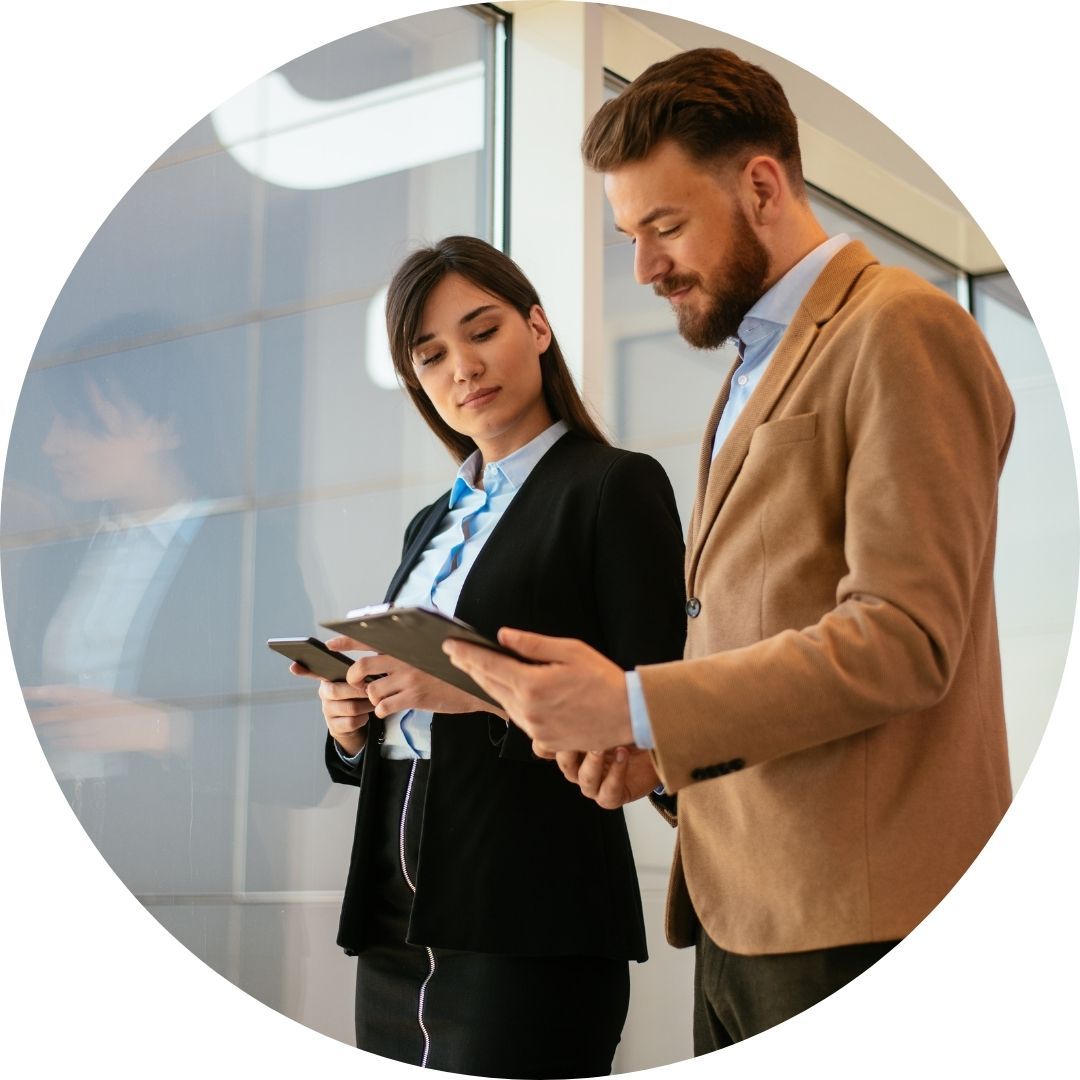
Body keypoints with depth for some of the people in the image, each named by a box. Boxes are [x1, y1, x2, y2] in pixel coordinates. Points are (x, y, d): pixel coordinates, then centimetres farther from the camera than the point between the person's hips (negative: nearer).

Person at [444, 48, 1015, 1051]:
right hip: (738, 910, 8)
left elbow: (904, 637, -17)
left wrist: (637, 709, -19)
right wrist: (662, 745, 5)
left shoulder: (901, 330, -8)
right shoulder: (755, 363, 20)